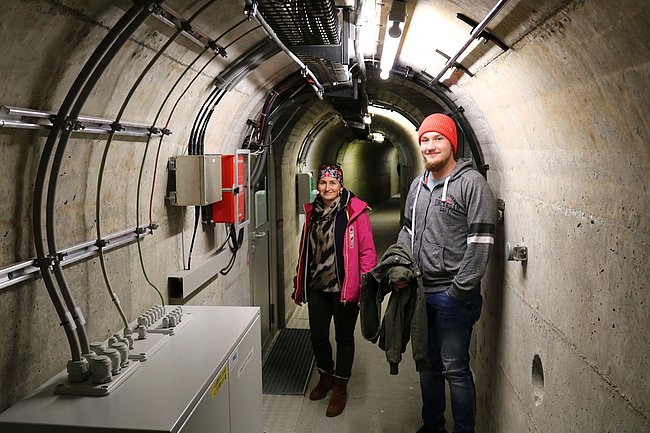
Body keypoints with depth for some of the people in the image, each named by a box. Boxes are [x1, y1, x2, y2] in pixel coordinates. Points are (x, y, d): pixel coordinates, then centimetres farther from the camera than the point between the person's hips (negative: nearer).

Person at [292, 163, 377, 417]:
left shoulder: (354, 211, -10)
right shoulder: (312, 212, 8)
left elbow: (367, 251, -12)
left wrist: (366, 285, -18)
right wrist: (299, 285, 17)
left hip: (344, 288, -5)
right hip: (317, 287, 5)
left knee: (344, 338, 10)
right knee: (317, 336, 14)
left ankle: (340, 387, 28)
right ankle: (325, 376, 40)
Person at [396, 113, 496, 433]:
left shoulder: (471, 183, -11)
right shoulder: (418, 185, 12)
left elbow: (480, 242, -16)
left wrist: (460, 290, -17)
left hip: (453, 295, -7)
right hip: (421, 292, 7)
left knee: (454, 368, 1)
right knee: (428, 364, 19)